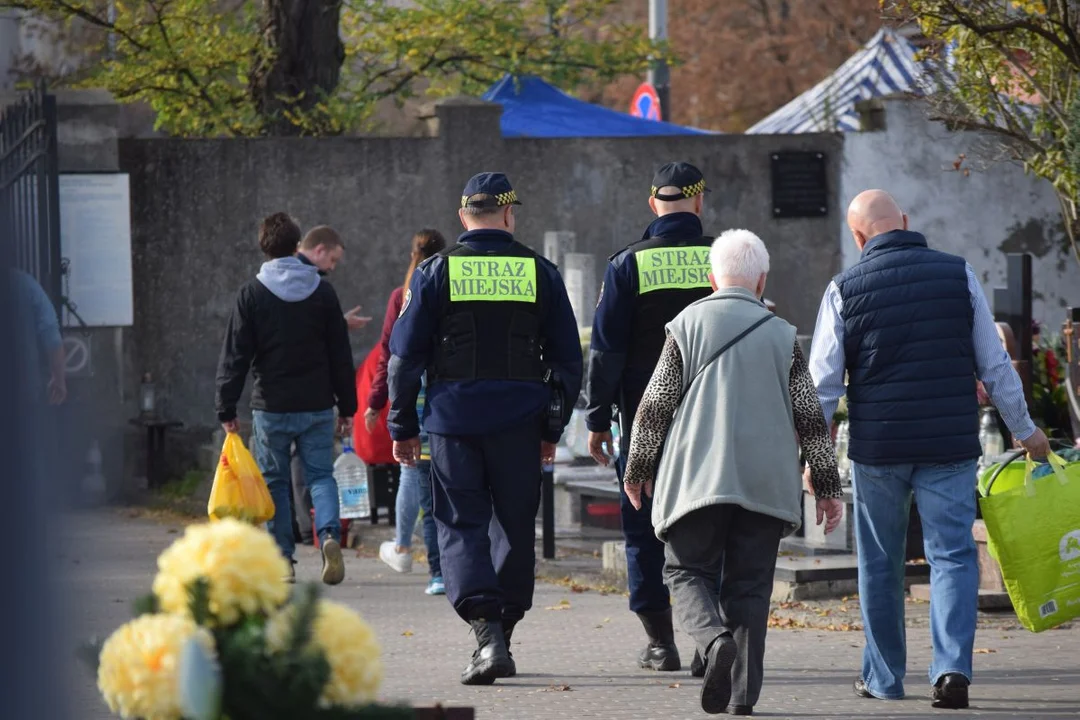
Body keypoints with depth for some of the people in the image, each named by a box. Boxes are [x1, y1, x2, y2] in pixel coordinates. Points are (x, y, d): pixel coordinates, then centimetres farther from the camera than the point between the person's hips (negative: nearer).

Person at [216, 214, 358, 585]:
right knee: (321, 475, 8)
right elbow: (341, 354, 6)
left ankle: (283, 558, 9)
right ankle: (329, 534, -18)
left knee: (275, 481, 10)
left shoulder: (252, 293, -4)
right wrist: (347, 406, 13)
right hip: (317, 406, 1)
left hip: (272, 406, -1)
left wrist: (227, 408, 0)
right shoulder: (322, 291, 3)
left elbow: (235, 355, -5)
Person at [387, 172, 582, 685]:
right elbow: (568, 359, 8)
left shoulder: (436, 272, 0)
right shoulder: (540, 273, 5)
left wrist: (403, 426, 8)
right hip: (519, 422, 1)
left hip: (453, 418, -1)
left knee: (462, 527, 1)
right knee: (516, 525, 14)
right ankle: (501, 634, 19)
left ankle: (486, 635, -17)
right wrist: (553, 427, 17)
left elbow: (405, 355, 0)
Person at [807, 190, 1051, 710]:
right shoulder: (959, 276, 1)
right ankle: (952, 666, -18)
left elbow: (823, 381, 0)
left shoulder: (844, 290, -1)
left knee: (880, 565, 13)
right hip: (950, 446, 0)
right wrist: (1024, 430, 16)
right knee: (953, 555, 0)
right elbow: (995, 365, 5)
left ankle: (883, 676, 21)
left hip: (877, 447, 0)